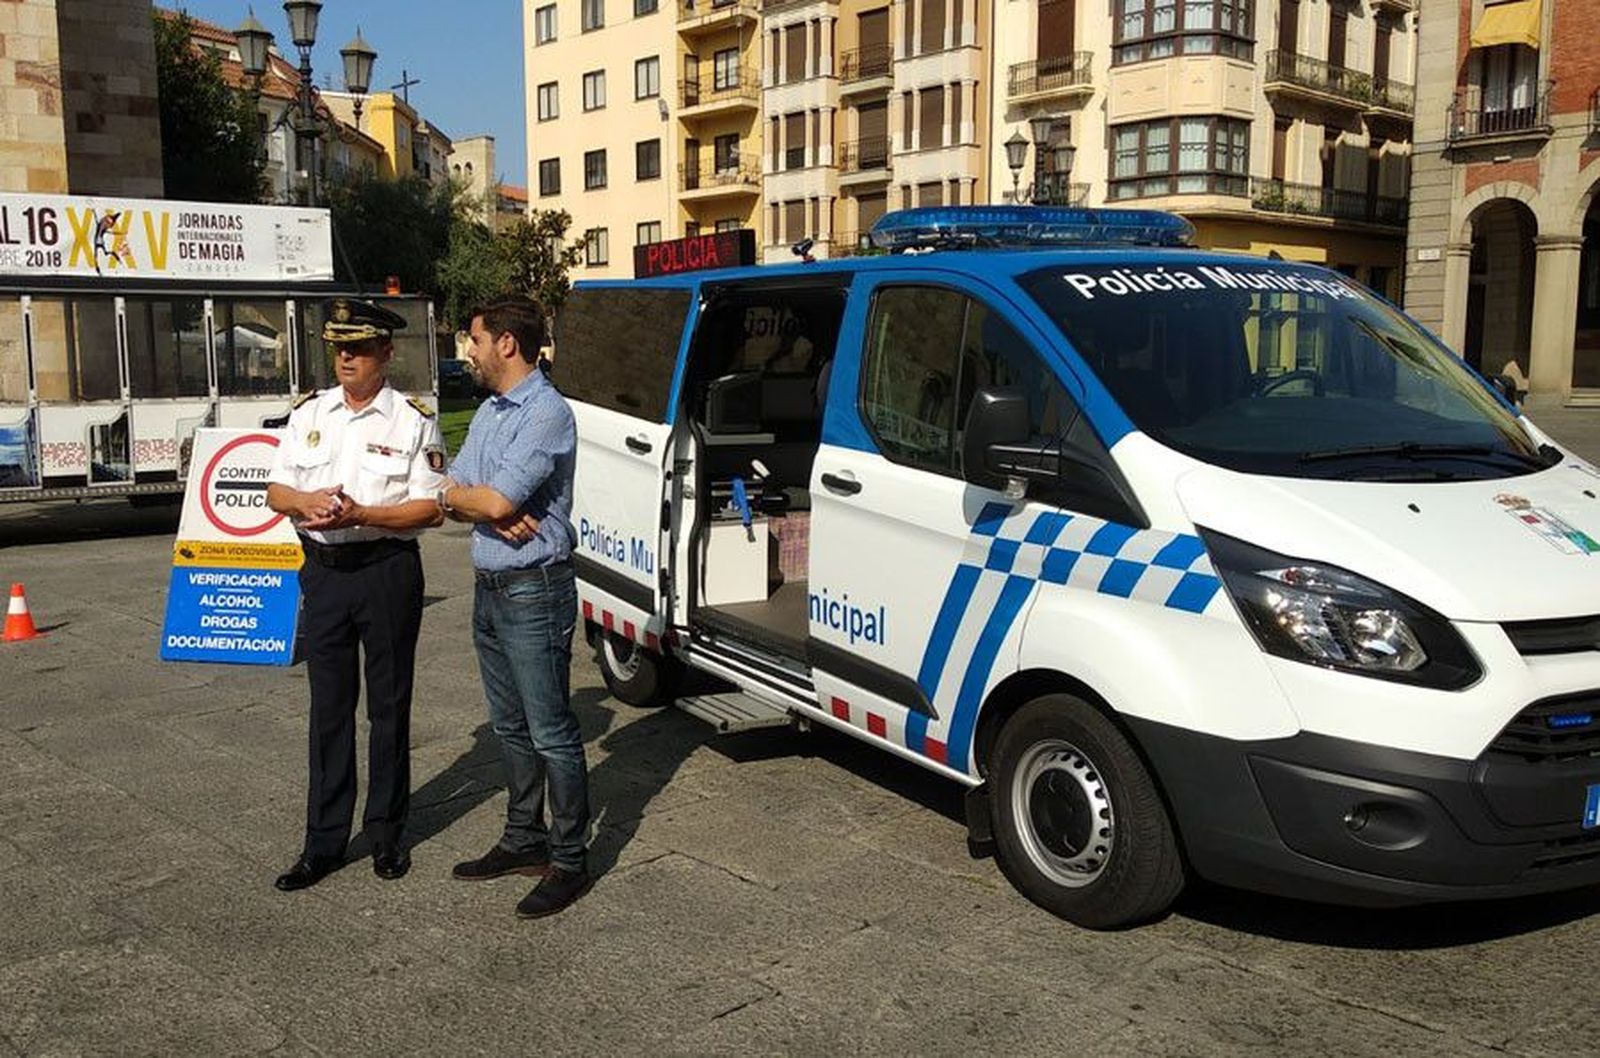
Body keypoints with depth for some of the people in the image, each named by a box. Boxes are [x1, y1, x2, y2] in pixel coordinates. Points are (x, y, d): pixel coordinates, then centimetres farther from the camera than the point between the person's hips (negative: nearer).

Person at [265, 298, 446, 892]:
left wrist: (359, 515, -20)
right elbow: (276, 491, 10)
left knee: (388, 707, 8)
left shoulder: (413, 420, -4)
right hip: (323, 571, 4)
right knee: (329, 710, 9)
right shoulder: (310, 413, 9)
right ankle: (324, 842, 17)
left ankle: (386, 835, 21)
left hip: (387, 571, -4)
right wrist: (309, 501, -13)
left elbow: (430, 509, -9)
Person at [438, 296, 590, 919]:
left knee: (551, 732, -2)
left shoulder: (547, 412, -15)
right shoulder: (488, 412, 15)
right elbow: (456, 499, 11)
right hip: (490, 587, 9)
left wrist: (453, 494, -2)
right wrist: (494, 514, -11)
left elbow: (498, 499, -23)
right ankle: (525, 839, 30)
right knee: (510, 726, 17)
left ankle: (568, 861, 7)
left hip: (534, 591, -9)